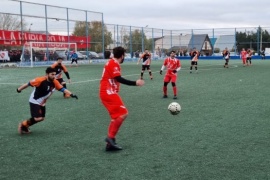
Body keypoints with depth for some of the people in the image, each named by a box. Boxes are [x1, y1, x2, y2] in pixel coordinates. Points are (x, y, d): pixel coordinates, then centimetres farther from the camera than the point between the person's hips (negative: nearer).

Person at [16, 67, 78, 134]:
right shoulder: (40, 80, -27)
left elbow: (63, 89, -14)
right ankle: (23, 124, 6)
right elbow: (29, 84, -16)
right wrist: (19, 89, -3)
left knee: (41, 118, 13)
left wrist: (71, 94, -30)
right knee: (38, 118, -18)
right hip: (34, 101, -7)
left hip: (42, 103, 7)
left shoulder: (55, 82, -11)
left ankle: (25, 126, 32)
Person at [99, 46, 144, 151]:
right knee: (123, 113, -12)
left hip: (107, 93, 10)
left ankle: (110, 144, 11)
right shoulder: (114, 64, -13)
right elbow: (119, 79, -23)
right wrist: (135, 83, -23)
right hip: (109, 93, -10)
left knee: (116, 116, 11)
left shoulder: (111, 63, 16)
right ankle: (111, 137, -11)